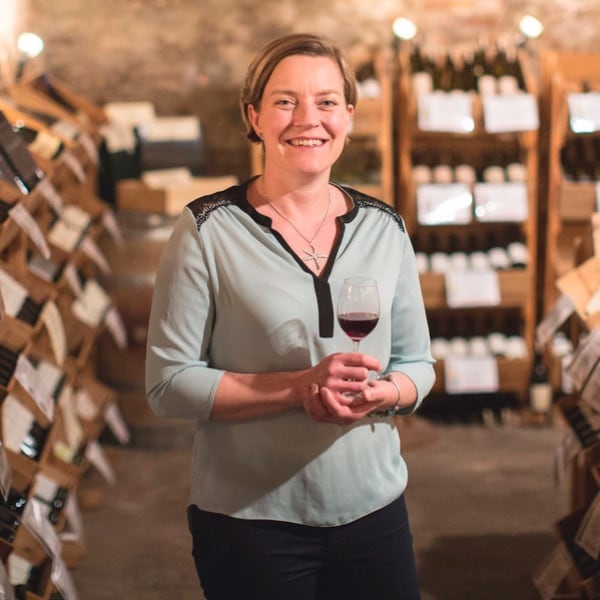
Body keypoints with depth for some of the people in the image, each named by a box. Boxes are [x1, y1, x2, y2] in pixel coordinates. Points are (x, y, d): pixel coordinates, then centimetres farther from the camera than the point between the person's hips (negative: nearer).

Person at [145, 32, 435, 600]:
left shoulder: (384, 228, 2)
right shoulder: (208, 229, -9)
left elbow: (417, 364, 8)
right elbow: (167, 382, -11)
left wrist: (377, 394, -15)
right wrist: (299, 387, -22)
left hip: (374, 507, 4)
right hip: (249, 522, -3)